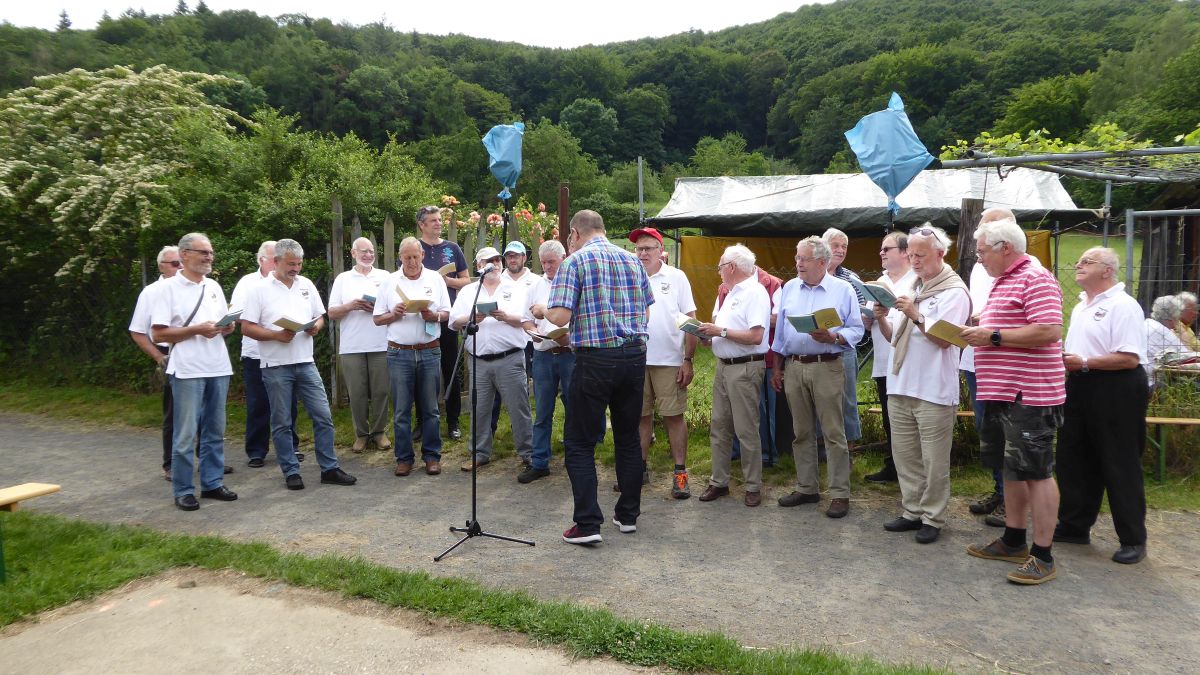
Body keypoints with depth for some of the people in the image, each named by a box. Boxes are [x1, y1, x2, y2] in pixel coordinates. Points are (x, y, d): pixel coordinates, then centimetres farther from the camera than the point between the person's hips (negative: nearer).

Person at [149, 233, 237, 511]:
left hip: (218, 368, 6)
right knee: (186, 434, -1)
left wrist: (227, 328, -3)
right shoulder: (169, 288, -4)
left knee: (215, 431, 11)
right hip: (187, 370, -6)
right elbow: (158, 334, -8)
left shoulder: (214, 287, 13)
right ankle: (183, 491, 9)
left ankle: (213, 483, 20)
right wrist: (197, 330, -17)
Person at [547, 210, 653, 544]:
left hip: (595, 358, -5)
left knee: (579, 442, 5)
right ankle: (628, 514, 26)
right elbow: (645, 310, 16)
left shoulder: (575, 261, -6)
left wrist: (543, 311, 7)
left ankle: (587, 524, 4)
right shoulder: (632, 260, 10)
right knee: (628, 438, 17)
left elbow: (560, 316, -14)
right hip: (635, 355, 6)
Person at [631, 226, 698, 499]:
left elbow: (690, 320, -1)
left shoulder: (676, 277, 1)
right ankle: (640, 467, 22)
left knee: (674, 416, 0)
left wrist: (688, 360, -7)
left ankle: (680, 472, 8)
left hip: (670, 361, -3)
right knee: (641, 415, 11)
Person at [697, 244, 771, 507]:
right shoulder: (731, 293, 17)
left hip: (745, 368, -9)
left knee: (747, 431, -1)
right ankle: (719, 481, 21)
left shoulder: (755, 292, -13)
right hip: (723, 366, 9)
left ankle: (753, 486, 11)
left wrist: (720, 331, -17)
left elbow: (755, 337, -22)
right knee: (719, 427, 11)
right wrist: (709, 332, 3)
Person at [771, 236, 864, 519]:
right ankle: (806, 488, 22)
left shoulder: (843, 289, 0)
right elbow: (780, 331, 15)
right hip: (793, 366, 4)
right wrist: (777, 368, 13)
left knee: (834, 433, -2)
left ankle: (840, 493, 6)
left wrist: (832, 337, -21)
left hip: (827, 367, -4)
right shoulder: (789, 288, 11)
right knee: (801, 432, 11)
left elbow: (856, 330, -2)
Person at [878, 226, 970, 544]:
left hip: (934, 391, -7)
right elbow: (893, 336, 18)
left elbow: (944, 339, -13)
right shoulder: (908, 289, 17)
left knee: (934, 461, 0)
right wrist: (881, 318, -1)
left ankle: (933, 518, 11)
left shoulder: (954, 291, -5)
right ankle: (913, 511, 24)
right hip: (900, 386, 7)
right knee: (904, 456, 13)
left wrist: (915, 314, -19)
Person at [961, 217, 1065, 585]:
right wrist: (976, 330, 11)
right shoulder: (1002, 282, 18)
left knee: (1036, 471, -3)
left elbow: (1048, 331, -24)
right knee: (1012, 468, 16)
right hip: (1002, 391, 10)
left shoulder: (1036, 279, -13)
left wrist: (992, 336, -20)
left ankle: (1042, 556, 4)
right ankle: (1013, 541, 27)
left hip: (1029, 393, -10)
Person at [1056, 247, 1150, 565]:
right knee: (1072, 460, 13)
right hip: (1081, 388, 9)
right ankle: (1074, 526, 25)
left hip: (1115, 391, -9)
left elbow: (1129, 358, -22)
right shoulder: (1081, 306, 15)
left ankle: (1133, 539, 12)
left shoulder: (1122, 306, -13)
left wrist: (1084, 363, -19)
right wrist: (1063, 359, 6)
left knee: (1120, 466, 0)